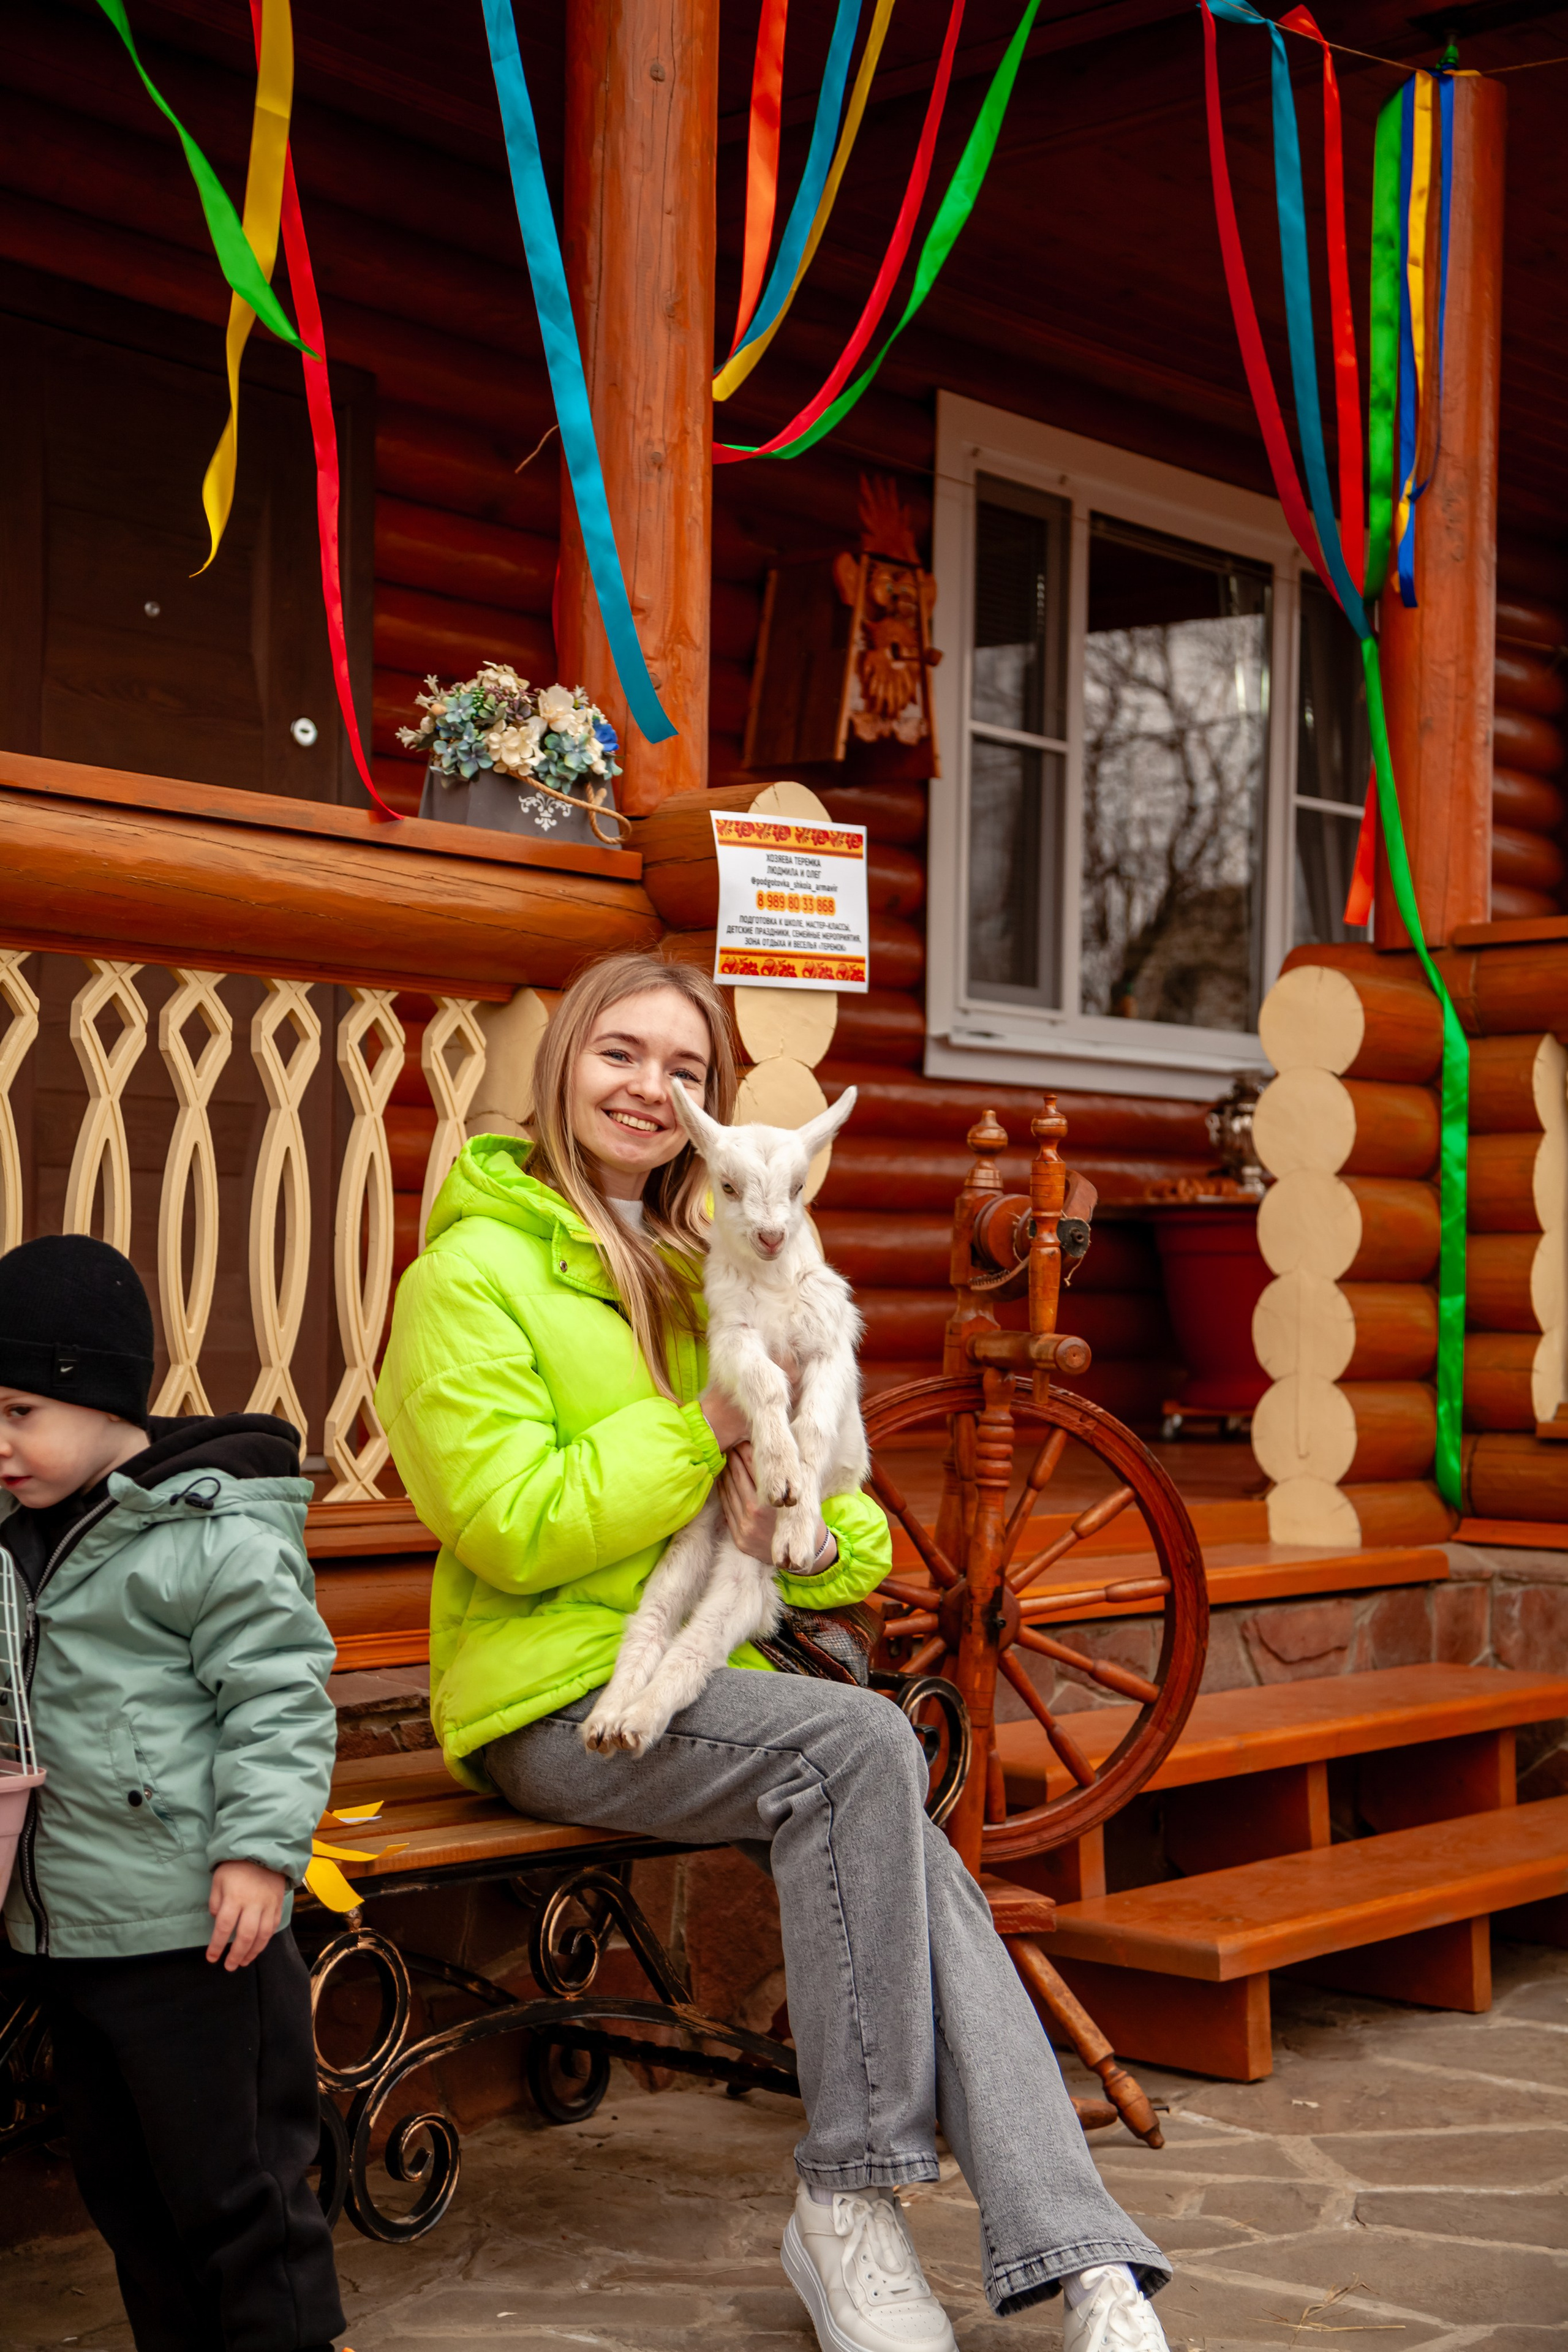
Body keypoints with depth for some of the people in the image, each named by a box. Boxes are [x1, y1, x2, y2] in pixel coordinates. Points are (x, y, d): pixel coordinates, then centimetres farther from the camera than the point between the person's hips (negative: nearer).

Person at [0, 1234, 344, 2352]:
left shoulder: (216, 1534, -15)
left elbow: (281, 1699, -15)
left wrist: (261, 1847, -20)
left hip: (193, 1929, -8)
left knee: (233, 2187, 2)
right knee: (122, 2187, 18)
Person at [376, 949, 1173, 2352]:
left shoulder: (701, 1274, 22)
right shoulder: (474, 1272, -3)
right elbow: (517, 1528, -15)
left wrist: (820, 1535, -2)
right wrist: (705, 1426, -13)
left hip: (698, 1679, 6)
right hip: (554, 1698, -6)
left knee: (908, 1858, -23)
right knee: (860, 1741, -30)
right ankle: (849, 2208, -22)